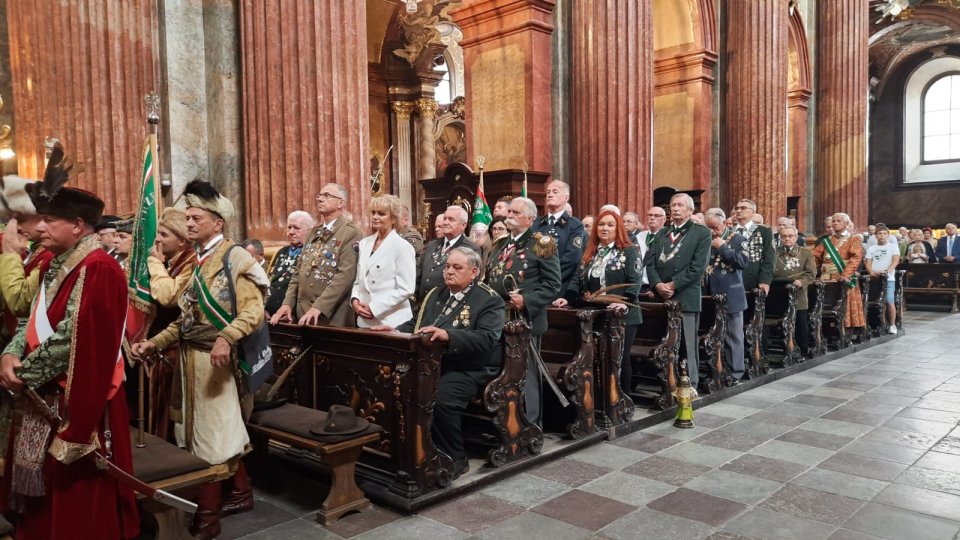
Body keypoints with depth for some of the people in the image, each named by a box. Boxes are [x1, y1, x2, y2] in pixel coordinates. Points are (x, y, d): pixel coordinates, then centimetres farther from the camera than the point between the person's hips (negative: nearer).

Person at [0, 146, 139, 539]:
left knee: (78, 502, 4)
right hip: (42, 399, 9)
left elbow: (73, 339, -22)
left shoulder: (98, 269, -18)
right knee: (43, 494, 19)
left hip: (78, 401, -9)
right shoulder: (57, 265, 13)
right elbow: (34, 320, 12)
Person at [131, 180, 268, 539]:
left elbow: (253, 310, -19)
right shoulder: (192, 261, 14)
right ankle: (241, 493, 30)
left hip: (213, 356, -7)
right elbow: (184, 317, 16)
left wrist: (226, 338, -33)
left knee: (210, 431, 0)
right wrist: (155, 343, 5)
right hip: (190, 355, 7)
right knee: (223, 427, 16)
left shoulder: (234, 257, -9)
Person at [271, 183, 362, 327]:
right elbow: (299, 271, 16)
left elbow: (345, 275, -19)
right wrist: (288, 303, 4)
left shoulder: (351, 233, -9)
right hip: (303, 313, 7)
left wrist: (319, 307, -24)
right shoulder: (314, 232, 16)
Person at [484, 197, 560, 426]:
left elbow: (553, 284, -10)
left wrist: (526, 301, -20)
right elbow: (487, 280, 22)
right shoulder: (498, 246, 16)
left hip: (524, 320, -7)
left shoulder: (541, 245, -6)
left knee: (525, 375, 2)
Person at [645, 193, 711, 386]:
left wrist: (673, 285, -12)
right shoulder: (662, 233, 18)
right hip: (661, 297, 4)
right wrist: (657, 285, -9)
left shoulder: (702, 233, 2)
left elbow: (698, 267, -8)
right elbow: (649, 262, 8)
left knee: (686, 347, -1)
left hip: (685, 298, -4)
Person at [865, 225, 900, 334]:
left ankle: (892, 325, 1)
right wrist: (871, 271, -14)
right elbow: (868, 264, 8)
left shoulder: (893, 246, 8)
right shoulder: (871, 249, 15)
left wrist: (887, 271, -23)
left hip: (888, 279, -2)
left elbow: (895, 261, -6)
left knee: (889, 302, -10)